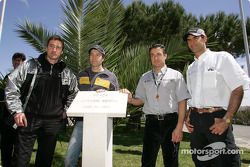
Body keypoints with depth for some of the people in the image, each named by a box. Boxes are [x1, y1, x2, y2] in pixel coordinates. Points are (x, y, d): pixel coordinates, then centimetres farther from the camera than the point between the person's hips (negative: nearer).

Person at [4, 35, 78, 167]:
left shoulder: (67, 73, 7)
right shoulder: (30, 65, 0)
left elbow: (73, 94, 19)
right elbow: (11, 87, 0)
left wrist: (66, 110, 8)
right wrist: (17, 111, -7)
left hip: (53, 123, 2)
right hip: (28, 120, -2)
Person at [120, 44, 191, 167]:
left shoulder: (176, 75, 2)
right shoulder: (144, 78, 11)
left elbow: (182, 101, -2)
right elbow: (140, 100, 14)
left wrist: (179, 127, -9)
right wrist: (130, 99, -8)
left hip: (170, 121, -2)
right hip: (151, 122, 2)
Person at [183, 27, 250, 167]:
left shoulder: (222, 58, -2)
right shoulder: (191, 68, 15)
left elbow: (238, 89, -8)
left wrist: (227, 119, -17)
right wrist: (189, 116, 6)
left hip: (216, 118, -5)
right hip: (195, 119, 6)